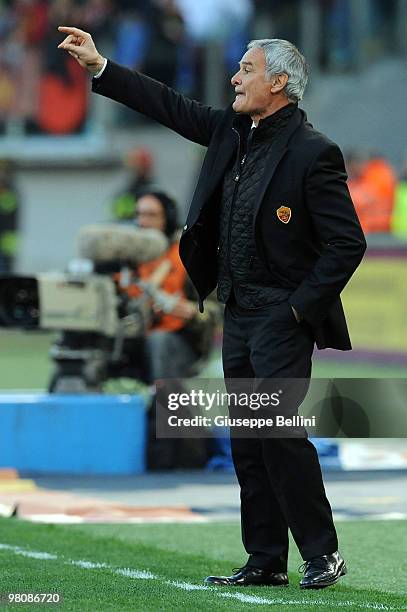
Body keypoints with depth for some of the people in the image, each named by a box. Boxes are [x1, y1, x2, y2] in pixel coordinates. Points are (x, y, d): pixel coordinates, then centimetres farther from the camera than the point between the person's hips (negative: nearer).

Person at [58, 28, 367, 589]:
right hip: (240, 313, 8)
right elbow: (170, 107, 17)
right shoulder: (233, 131, 8)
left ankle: (322, 554, -4)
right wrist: (100, 68, 14)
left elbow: (347, 243, -15)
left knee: (279, 430, -14)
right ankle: (266, 562, 14)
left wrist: (300, 308, -15)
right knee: (248, 441, 8)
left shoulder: (313, 153, -15)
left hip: (283, 317, -8)